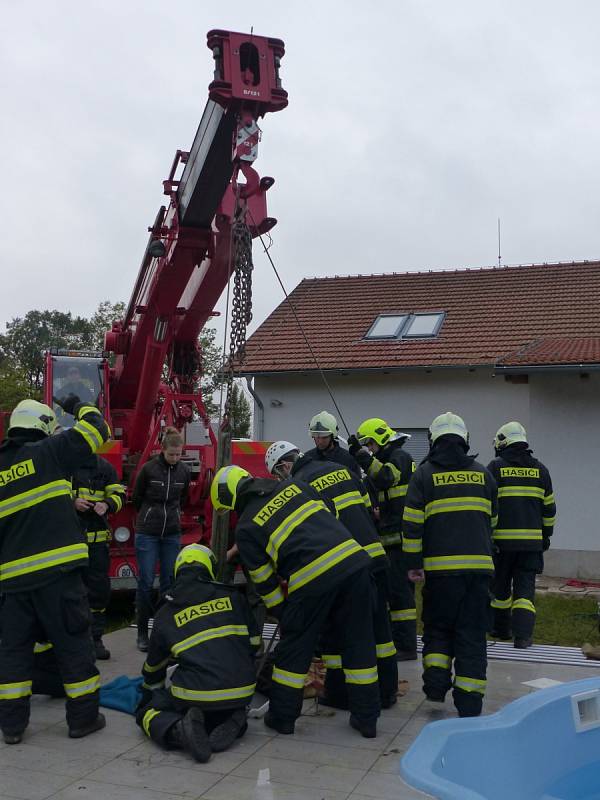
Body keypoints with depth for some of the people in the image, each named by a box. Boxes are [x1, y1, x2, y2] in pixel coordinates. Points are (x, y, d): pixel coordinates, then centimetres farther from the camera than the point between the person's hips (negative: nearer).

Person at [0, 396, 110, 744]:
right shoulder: (49, 452, -4)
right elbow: (97, 429, 1)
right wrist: (80, 407, 19)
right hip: (56, 570, -5)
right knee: (73, 642, 5)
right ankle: (83, 717, 12)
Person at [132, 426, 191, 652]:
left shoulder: (184, 472, 2)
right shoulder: (148, 469, -8)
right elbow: (137, 498, 6)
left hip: (172, 533, 3)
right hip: (147, 532, -3)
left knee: (169, 582, 5)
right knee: (145, 583, -2)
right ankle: (142, 632, 7)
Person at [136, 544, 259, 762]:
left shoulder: (166, 614, 9)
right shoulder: (233, 597, 10)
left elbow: (154, 666, 23)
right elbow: (253, 643, 16)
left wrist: (148, 693, 44)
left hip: (196, 694, -2)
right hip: (242, 693, 3)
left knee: (147, 711, 19)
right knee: (228, 709, 35)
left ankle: (178, 730, -11)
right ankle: (231, 723, 0)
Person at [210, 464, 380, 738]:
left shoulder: (245, 527, 9)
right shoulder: (292, 486, 20)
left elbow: (264, 581, 12)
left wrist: (283, 614, 25)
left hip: (312, 578, -5)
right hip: (354, 560, 5)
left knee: (294, 647, 15)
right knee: (358, 643, 15)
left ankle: (282, 716, 27)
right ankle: (366, 718, 22)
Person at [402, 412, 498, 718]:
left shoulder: (425, 473, 1)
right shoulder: (482, 473, 10)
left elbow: (412, 522, -4)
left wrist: (414, 563, 3)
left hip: (441, 566, -2)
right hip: (480, 565, 2)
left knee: (437, 627, 16)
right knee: (472, 633, 7)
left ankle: (436, 684, 6)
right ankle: (469, 702, 7)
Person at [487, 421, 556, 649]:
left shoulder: (496, 467, -2)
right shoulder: (540, 469, 9)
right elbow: (549, 507, 13)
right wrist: (546, 534, 23)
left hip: (502, 538, -2)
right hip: (532, 539, 2)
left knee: (500, 585, 14)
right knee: (525, 587, 4)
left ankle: (501, 628, 25)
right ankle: (523, 634, -6)